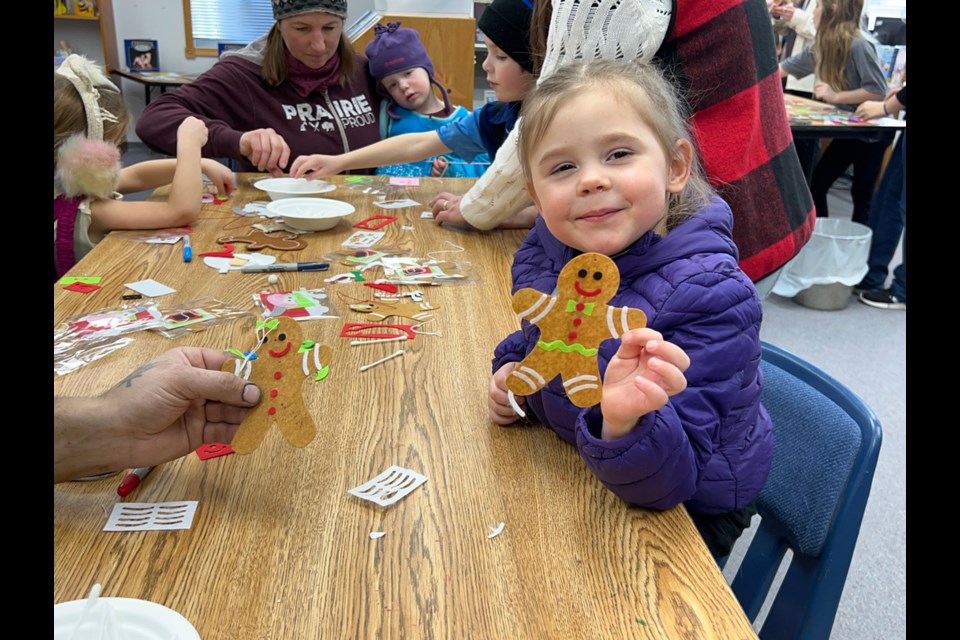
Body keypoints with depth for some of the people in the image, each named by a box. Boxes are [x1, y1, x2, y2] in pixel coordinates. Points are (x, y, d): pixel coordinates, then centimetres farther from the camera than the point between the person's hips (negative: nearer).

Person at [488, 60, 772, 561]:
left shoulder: (711, 298, -30)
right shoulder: (547, 250, -12)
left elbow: (674, 479, -30)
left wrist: (627, 421, -50)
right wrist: (511, 368, -7)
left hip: (683, 515, -5)